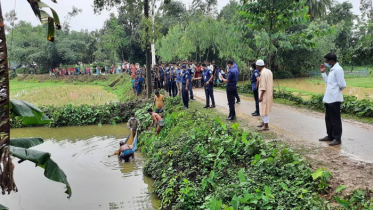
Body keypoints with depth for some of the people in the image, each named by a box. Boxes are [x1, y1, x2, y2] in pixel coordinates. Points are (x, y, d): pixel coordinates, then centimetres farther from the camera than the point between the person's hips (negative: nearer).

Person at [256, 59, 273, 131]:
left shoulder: (263, 73, -19)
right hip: (269, 93, 10)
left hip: (265, 94, -10)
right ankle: (263, 122, 30)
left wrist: (261, 96, -21)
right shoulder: (269, 71, 11)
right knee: (263, 109, 20)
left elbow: (263, 86, -22)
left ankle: (266, 126, 3)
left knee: (264, 109, -2)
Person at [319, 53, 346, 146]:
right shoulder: (332, 70, 14)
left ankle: (337, 139, 10)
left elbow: (342, 85, -21)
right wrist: (323, 72, 13)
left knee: (335, 120, 0)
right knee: (328, 119, 17)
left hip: (334, 99, -10)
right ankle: (330, 136, 29)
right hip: (329, 99, 10)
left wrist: (336, 91, -3)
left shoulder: (338, 69, -17)